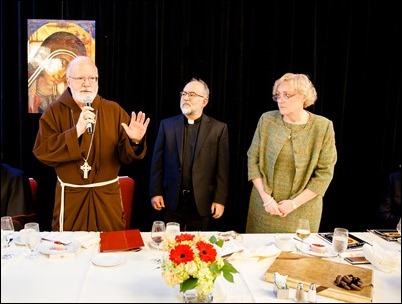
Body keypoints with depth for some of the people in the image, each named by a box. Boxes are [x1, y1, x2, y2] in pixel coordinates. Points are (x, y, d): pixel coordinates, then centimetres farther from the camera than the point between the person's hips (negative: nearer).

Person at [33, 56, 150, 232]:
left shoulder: (114, 110, 1)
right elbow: (42, 152, -13)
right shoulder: (54, 112, -1)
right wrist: (76, 131, -24)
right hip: (71, 195, -1)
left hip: (108, 194, 1)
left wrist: (134, 141, -23)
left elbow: (125, 155, 0)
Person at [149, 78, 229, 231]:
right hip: (172, 201, 1)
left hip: (202, 202, -1)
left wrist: (220, 200, -6)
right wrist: (155, 193, 0)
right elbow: (157, 162, 4)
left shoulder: (218, 128, -1)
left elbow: (222, 168, -3)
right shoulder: (167, 124, 4)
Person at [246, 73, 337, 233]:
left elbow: (324, 173, -8)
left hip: (303, 209, -1)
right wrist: (266, 197, -9)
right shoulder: (267, 119, -4)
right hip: (264, 205, 2)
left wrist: (295, 203, -12)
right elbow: (253, 159, -1)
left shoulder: (323, 126, -9)